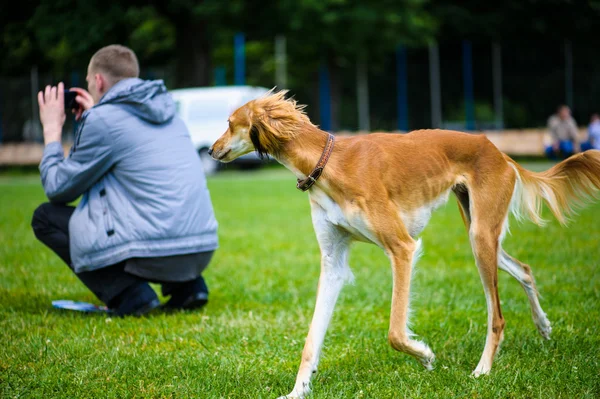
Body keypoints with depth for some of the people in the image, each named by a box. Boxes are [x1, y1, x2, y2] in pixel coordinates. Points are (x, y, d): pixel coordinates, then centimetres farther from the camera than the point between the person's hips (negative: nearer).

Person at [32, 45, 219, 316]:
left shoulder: (103, 119, -5)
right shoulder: (164, 109, 16)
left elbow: (57, 189, 3)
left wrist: (52, 130, 16)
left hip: (156, 253, -7)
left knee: (46, 217, 10)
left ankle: (127, 294, -5)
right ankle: (186, 285, 16)